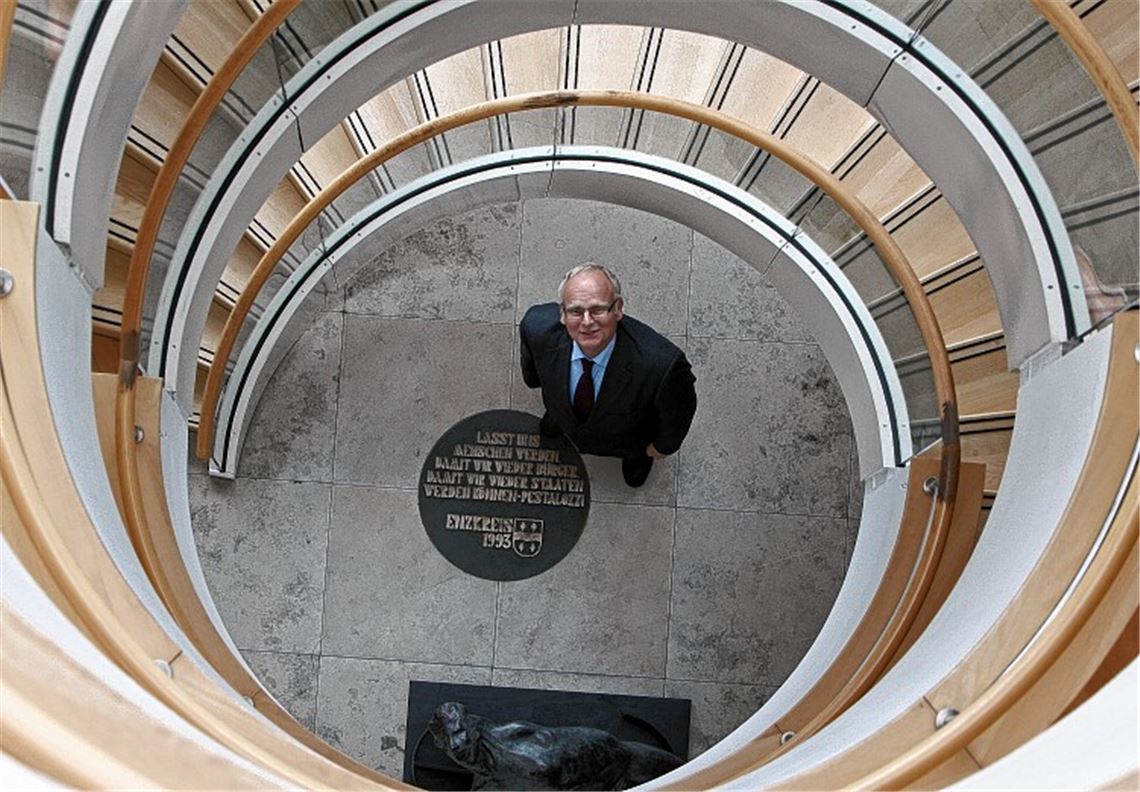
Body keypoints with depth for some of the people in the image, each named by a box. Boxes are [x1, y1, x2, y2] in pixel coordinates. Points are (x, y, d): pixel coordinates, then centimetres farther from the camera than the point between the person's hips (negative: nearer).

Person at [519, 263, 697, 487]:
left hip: (625, 444, -1)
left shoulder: (661, 363, -49)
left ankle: (639, 457, 69)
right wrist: (533, 378, 9)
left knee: (635, 476, 34)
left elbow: (681, 408, -25)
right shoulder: (538, 325, -39)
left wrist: (663, 446, -8)